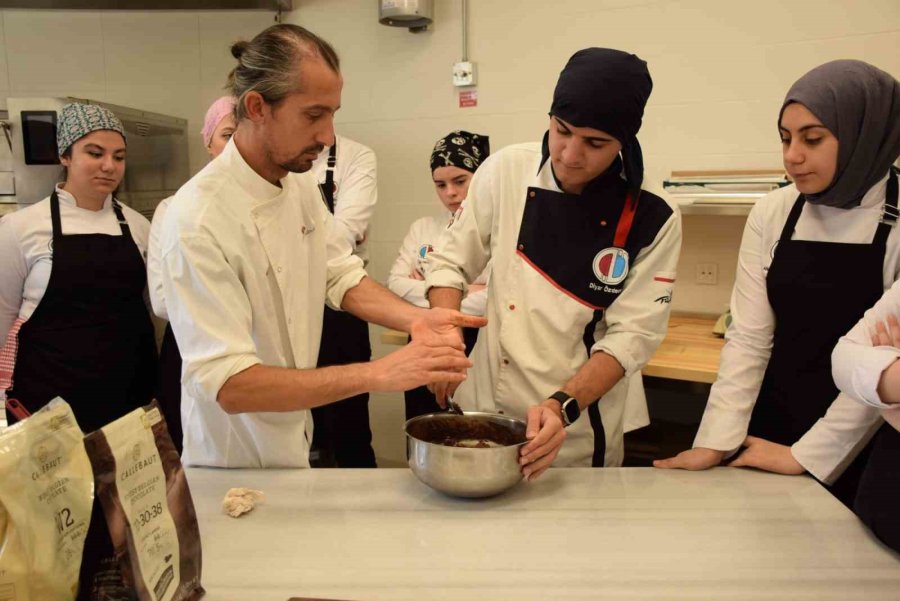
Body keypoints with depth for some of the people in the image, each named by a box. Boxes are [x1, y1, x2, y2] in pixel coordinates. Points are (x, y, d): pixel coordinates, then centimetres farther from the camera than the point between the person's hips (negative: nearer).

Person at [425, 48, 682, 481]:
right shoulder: (506, 171, -8)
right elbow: (451, 260, 0)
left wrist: (563, 406, -26)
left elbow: (632, 335, -13)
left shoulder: (652, 223, -12)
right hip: (482, 412, 2)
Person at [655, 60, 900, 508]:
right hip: (772, 433, 3)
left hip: (862, 454, -2)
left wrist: (806, 454, -14)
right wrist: (715, 440, -13)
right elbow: (748, 337, -6)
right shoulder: (772, 213, -4)